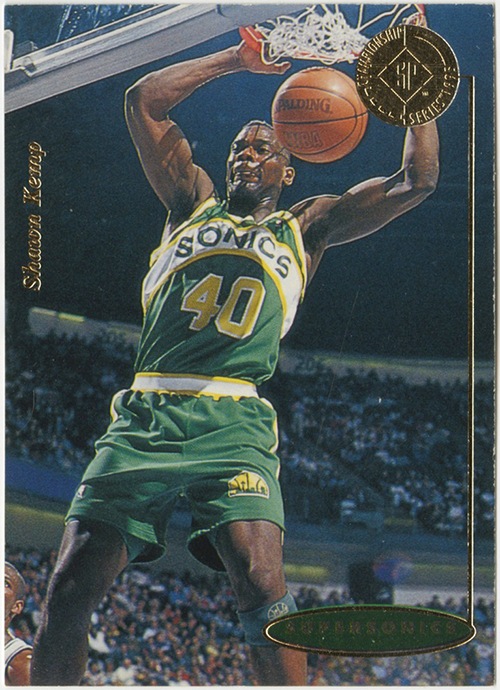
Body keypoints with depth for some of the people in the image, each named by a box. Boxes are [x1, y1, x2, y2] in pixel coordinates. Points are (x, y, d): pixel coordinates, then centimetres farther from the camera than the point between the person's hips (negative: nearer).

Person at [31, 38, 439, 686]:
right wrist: (236, 60, 25)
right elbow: (143, 100, 22)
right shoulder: (194, 204, 25)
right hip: (143, 416, 2)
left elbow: (415, 182, 17)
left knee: (263, 586, -24)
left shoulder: (307, 226, 22)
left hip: (231, 422, -2)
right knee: (69, 590, -8)